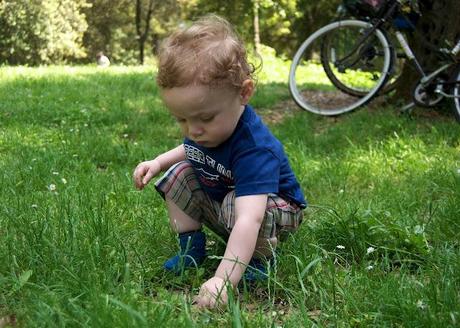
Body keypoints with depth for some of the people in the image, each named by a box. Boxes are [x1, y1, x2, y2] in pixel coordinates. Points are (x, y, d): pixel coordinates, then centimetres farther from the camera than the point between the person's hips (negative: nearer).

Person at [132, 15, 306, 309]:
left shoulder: (254, 149, -41)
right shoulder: (202, 129, -15)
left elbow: (248, 219, -53)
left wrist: (223, 280, -61)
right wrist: (159, 162, -4)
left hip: (276, 207, -7)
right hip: (218, 199, 8)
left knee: (234, 204, -37)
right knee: (178, 175, -7)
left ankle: (260, 260, -10)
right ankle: (192, 247, 3)